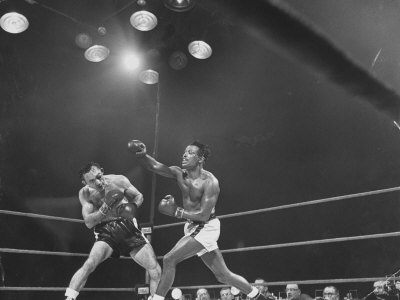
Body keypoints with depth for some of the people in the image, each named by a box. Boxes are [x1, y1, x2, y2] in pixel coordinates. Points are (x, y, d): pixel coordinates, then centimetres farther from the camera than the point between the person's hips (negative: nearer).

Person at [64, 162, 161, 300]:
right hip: (106, 232, -1)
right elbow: (88, 222, -10)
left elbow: (139, 196, 6)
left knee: (155, 271, -4)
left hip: (128, 226, 1)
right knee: (90, 264, -29)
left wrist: (133, 207, -16)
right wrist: (105, 208, -27)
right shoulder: (85, 193, -7)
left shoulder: (118, 180, -8)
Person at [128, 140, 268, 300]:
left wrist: (176, 212, -23)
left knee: (169, 259, -17)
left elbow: (203, 216, -23)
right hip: (193, 227, 7)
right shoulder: (179, 174, -1)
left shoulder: (210, 182, -20)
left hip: (206, 227, -7)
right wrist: (142, 154, -34)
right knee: (223, 275, 17)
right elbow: (155, 166, -15)